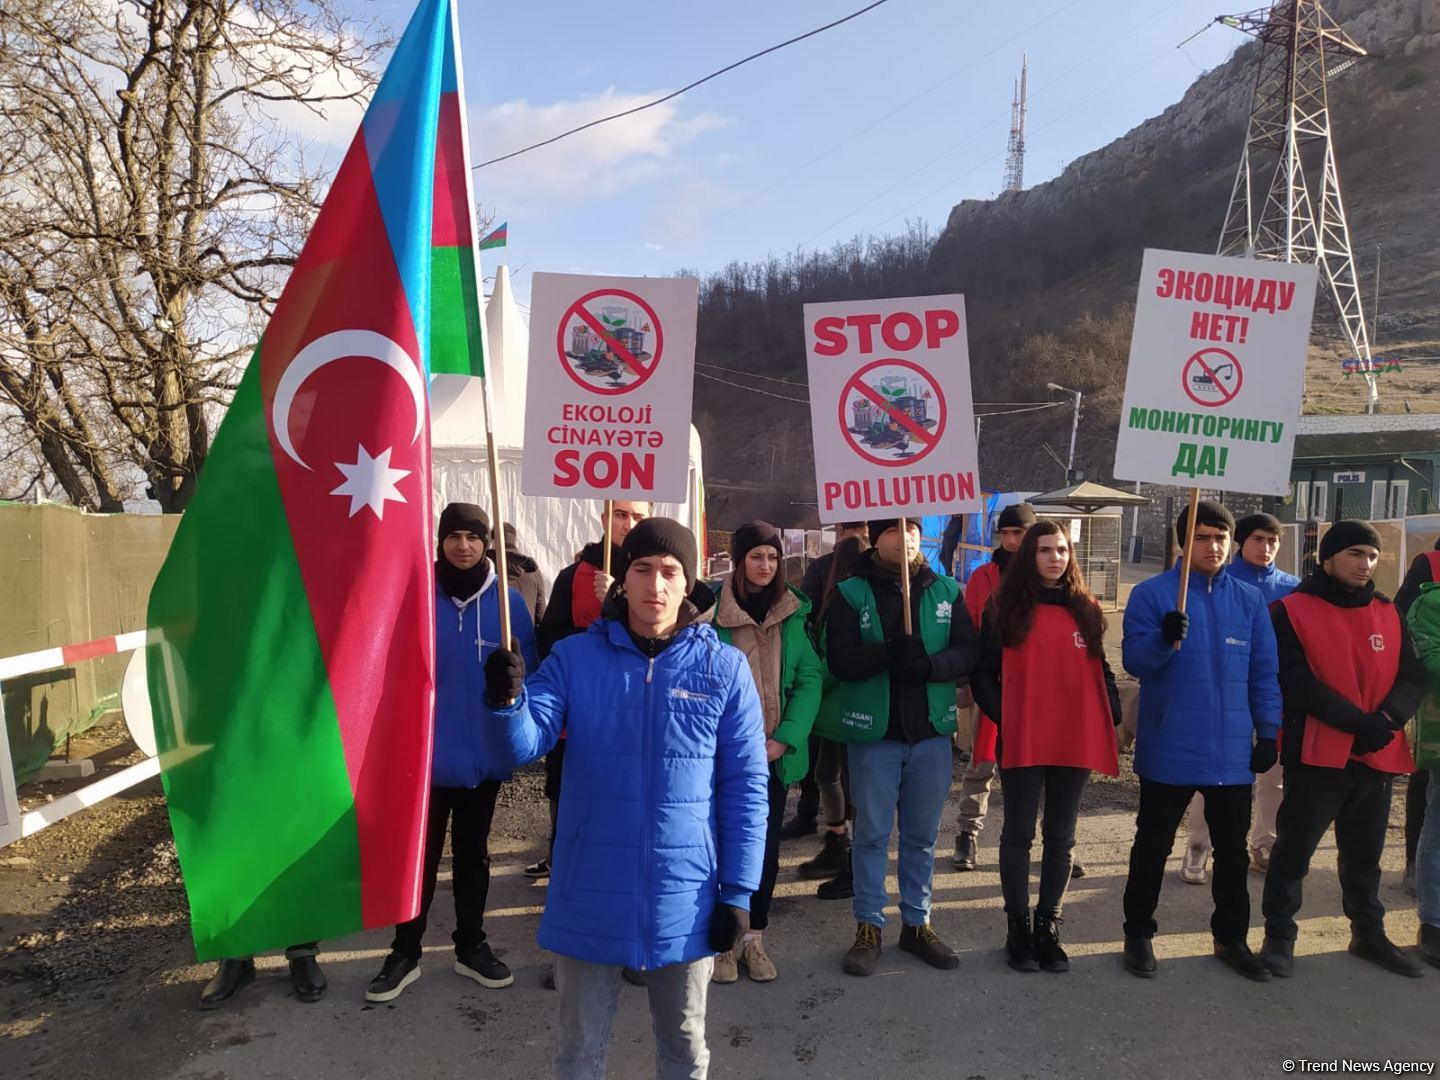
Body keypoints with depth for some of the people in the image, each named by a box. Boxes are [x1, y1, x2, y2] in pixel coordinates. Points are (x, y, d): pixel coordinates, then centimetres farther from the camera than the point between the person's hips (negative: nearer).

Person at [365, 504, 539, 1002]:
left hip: (483, 753, 1)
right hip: (425, 752, -1)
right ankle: (405, 952, 26)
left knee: (473, 853, 17)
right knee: (419, 854, 11)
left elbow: (526, 673, -1)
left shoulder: (509, 601, -4)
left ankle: (471, 945, 32)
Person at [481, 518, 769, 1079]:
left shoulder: (725, 668, -5)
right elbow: (525, 744, -12)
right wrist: (505, 701, -33)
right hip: (588, 893, 0)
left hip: (686, 896, 0)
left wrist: (739, 890, -5)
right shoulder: (574, 657, -3)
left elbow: (746, 786, -3)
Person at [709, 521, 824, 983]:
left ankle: (754, 938, 26)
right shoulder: (713, 609, -7)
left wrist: (785, 738, -11)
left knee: (766, 847, 11)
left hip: (776, 751, 3)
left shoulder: (794, 611, 2)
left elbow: (810, 678, -2)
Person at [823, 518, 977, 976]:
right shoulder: (851, 593, -5)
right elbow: (839, 660, -13)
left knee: (922, 836, 15)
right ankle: (868, 926, 23)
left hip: (931, 731, 3)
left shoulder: (946, 590, 4)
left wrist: (931, 664, -23)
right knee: (872, 834, 9)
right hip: (873, 732, -3)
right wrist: (888, 653, -29)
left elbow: (967, 651, -2)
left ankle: (917, 923, 30)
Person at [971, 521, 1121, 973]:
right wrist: (1003, 717, -11)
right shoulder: (1005, 609, -2)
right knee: (1019, 833, 7)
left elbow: (1100, 670, 13)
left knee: (1061, 837, 12)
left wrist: (1111, 715, 0)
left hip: (1076, 741, 3)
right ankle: (1019, 927, 20)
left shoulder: (1085, 610, 8)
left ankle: (1048, 927, 25)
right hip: (1022, 742, -3)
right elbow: (983, 673, -1)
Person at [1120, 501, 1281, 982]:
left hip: (1232, 751, 3)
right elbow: (1134, 660, -13)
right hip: (1168, 749, -3)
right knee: (1153, 846, 9)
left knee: (1233, 850, 15)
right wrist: (1163, 638, -31)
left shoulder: (1250, 600, 5)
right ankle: (1138, 934, 23)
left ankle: (1232, 938, 32)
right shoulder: (1150, 593, -6)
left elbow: (1264, 672, 8)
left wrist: (1267, 733, 4)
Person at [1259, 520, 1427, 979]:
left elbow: (1413, 675, 3)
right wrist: (1358, 722, -20)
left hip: (1379, 755, 5)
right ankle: (1279, 935, 16)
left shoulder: (1388, 612, 10)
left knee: (1364, 853, 20)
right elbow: (1297, 682, -14)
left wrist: (1388, 718, -15)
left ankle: (1368, 933, 36)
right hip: (1318, 753, -5)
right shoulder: (1293, 610, -7)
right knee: (1294, 849, 3)